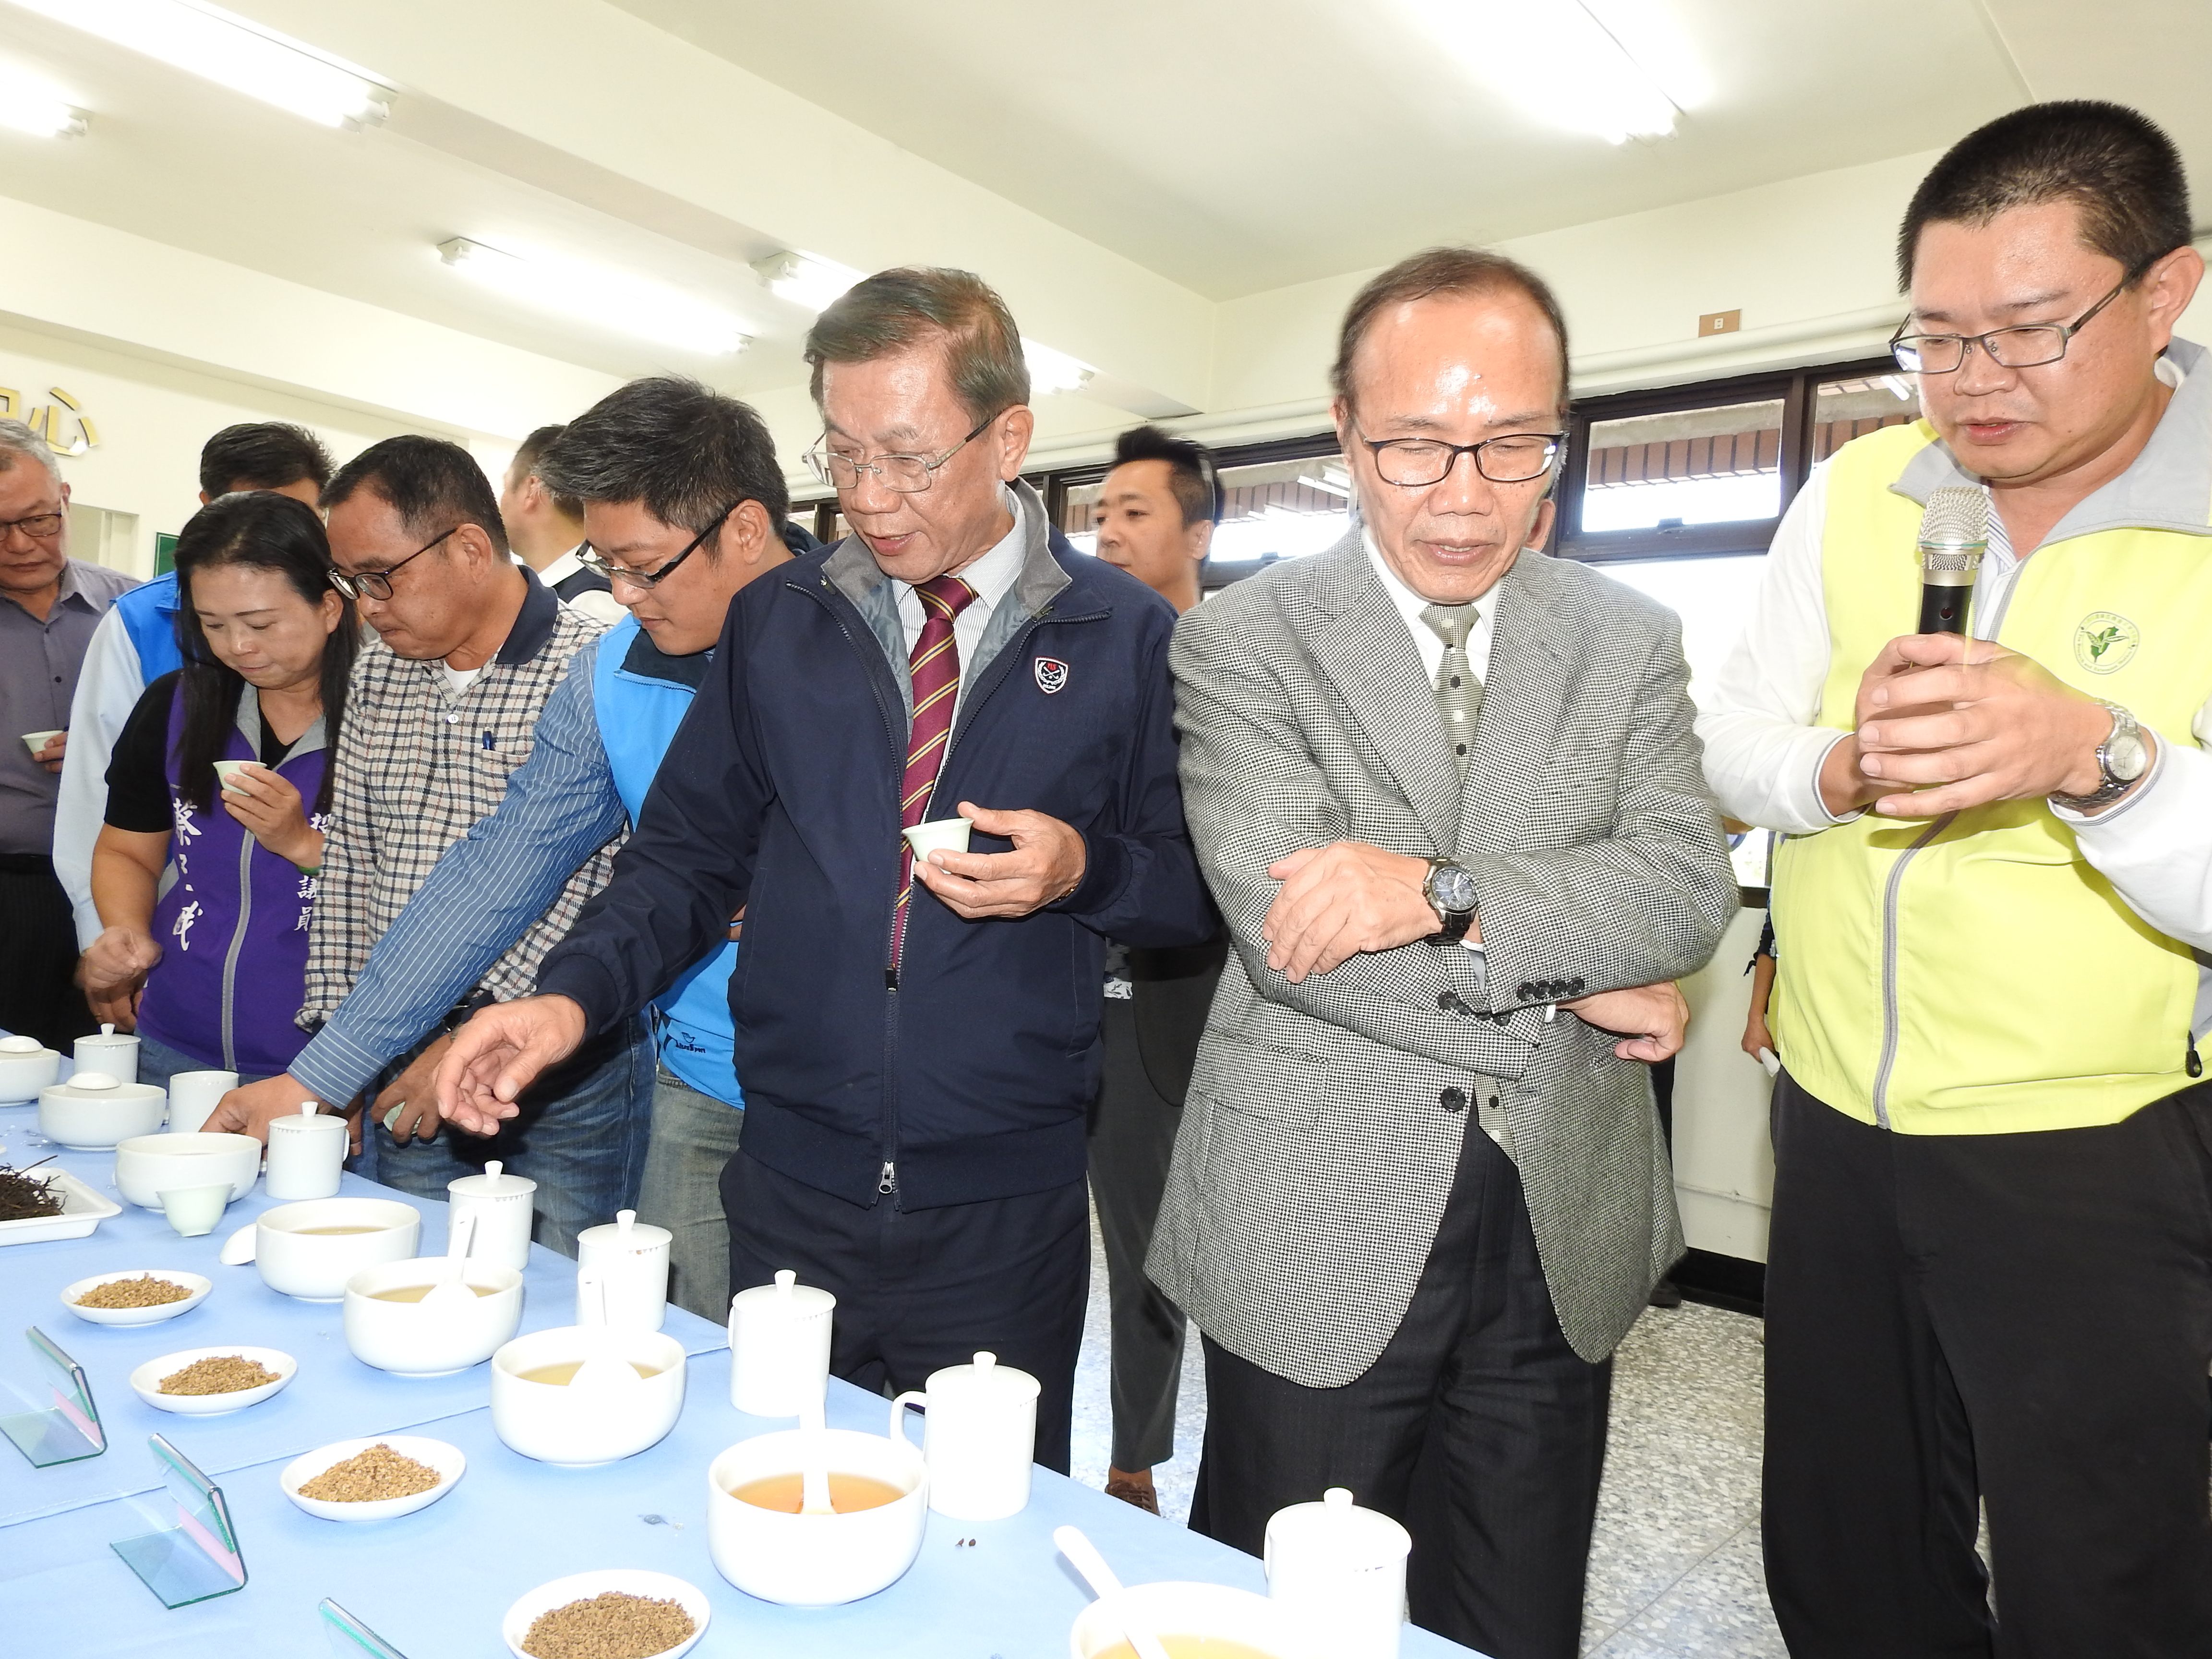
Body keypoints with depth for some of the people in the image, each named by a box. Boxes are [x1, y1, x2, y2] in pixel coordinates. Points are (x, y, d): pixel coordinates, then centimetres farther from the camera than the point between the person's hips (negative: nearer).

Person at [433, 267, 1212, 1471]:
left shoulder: (1125, 637, -3)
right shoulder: (775, 623, 4)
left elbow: (1195, 888, 2)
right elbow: (689, 851, 7)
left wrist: (1081, 870, -18)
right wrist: (572, 995, -9)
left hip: (1004, 1214, -1)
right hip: (791, 1195, 2)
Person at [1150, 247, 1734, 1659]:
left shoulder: (1631, 642, 4)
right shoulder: (1241, 643, -7)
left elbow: (1693, 881, -7)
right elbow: (1283, 934, -17)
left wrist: (1447, 894, -23)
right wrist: (1567, 987, -11)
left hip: (1563, 1235, 3)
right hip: (1319, 1236, -3)